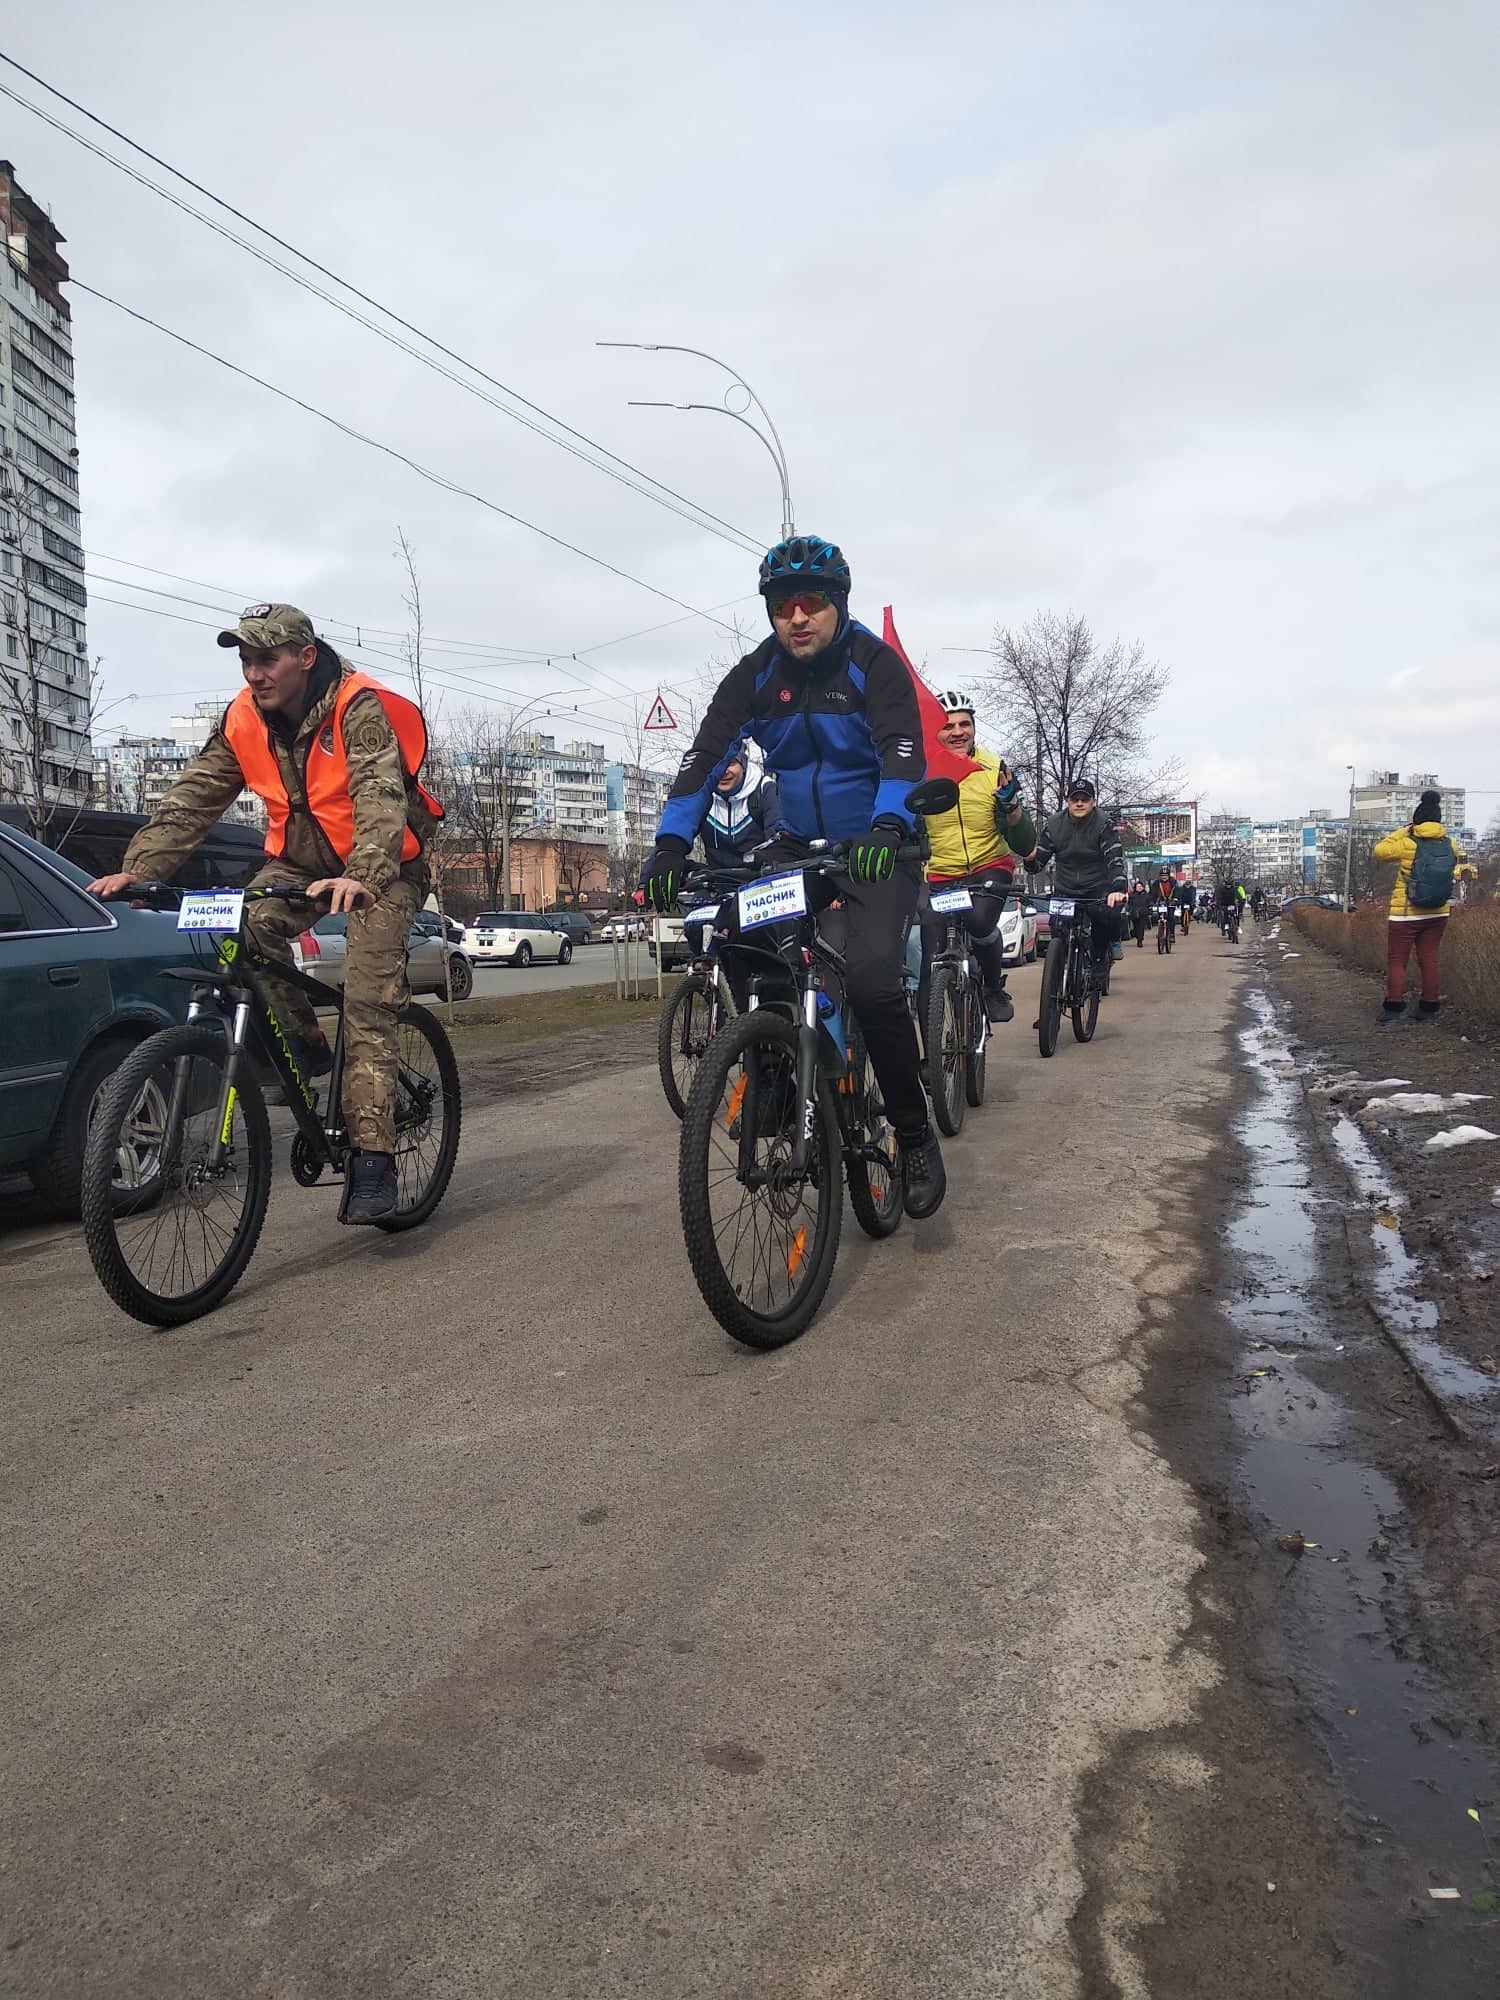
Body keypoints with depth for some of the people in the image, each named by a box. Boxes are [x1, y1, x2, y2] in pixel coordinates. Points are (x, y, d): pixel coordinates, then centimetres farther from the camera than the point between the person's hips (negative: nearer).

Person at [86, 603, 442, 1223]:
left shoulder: (359, 708, -23)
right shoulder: (244, 718, -6)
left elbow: (380, 795, -36)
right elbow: (193, 796, -7)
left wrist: (360, 875, -53)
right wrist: (138, 866, -20)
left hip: (381, 866, -5)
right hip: (300, 857, 5)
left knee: (368, 1003, -16)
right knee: (252, 923, -27)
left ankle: (371, 1161, -16)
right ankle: (305, 1045, -4)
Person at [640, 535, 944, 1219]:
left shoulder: (874, 664, -12)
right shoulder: (755, 675, -2)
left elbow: (903, 752, -27)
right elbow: (705, 756, -12)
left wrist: (888, 828, -46)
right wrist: (670, 844, -27)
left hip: (875, 846, -4)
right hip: (798, 846, 4)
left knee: (872, 977, -25)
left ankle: (915, 1135, -7)